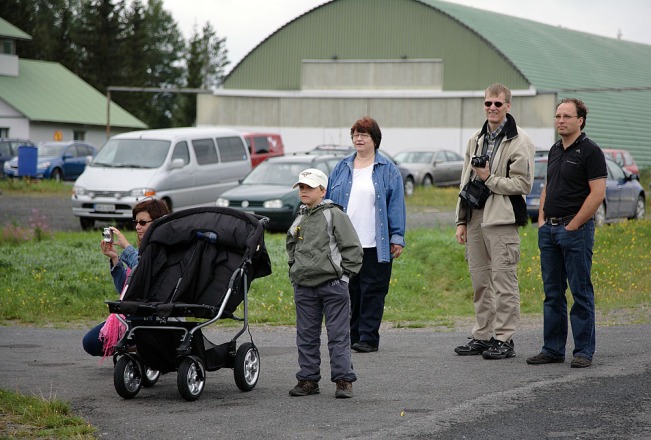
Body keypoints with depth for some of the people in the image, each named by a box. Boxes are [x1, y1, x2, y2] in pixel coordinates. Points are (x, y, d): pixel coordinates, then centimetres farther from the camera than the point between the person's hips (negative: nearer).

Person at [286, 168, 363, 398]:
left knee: (338, 335, -3)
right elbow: (291, 246, 31)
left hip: (332, 285, -6)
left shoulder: (334, 215, -5)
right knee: (306, 336, 9)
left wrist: (343, 274, -7)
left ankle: (343, 379, 0)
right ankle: (308, 379, 16)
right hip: (304, 287, 6)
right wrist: (294, 271, 19)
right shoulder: (299, 219, 13)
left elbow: (353, 248, -6)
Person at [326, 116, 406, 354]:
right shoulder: (341, 168, 12)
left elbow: (396, 204, 0)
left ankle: (368, 337, 1)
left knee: (372, 291, -2)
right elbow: (330, 202, 15)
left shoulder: (387, 169, 3)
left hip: (375, 245, -3)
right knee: (350, 291, 6)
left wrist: (397, 238, -6)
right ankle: (353, 335, 14)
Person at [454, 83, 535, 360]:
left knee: (503, 280, -6)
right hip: (475, 218, 7)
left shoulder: (519, 142, -5)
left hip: (501, 219, -7)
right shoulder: (476, 140, 18)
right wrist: (461, 221, 15)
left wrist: (489, 178, -10)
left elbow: (523, 184, -10)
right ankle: (482, 336, 17)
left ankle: (504, 339, -2)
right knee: (480, 280, 10)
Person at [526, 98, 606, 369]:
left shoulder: (590, 151, -9)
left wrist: (573, 226, -15)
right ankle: (553, 349, 14)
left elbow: (598, 193, -15)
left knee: (581, 292, -3)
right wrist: (542, 220, 10)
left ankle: (584, 351, 1)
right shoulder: (555, 151, 16)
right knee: (552, 293, 9)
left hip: (576, 230, -8)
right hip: (549, 230, 8)